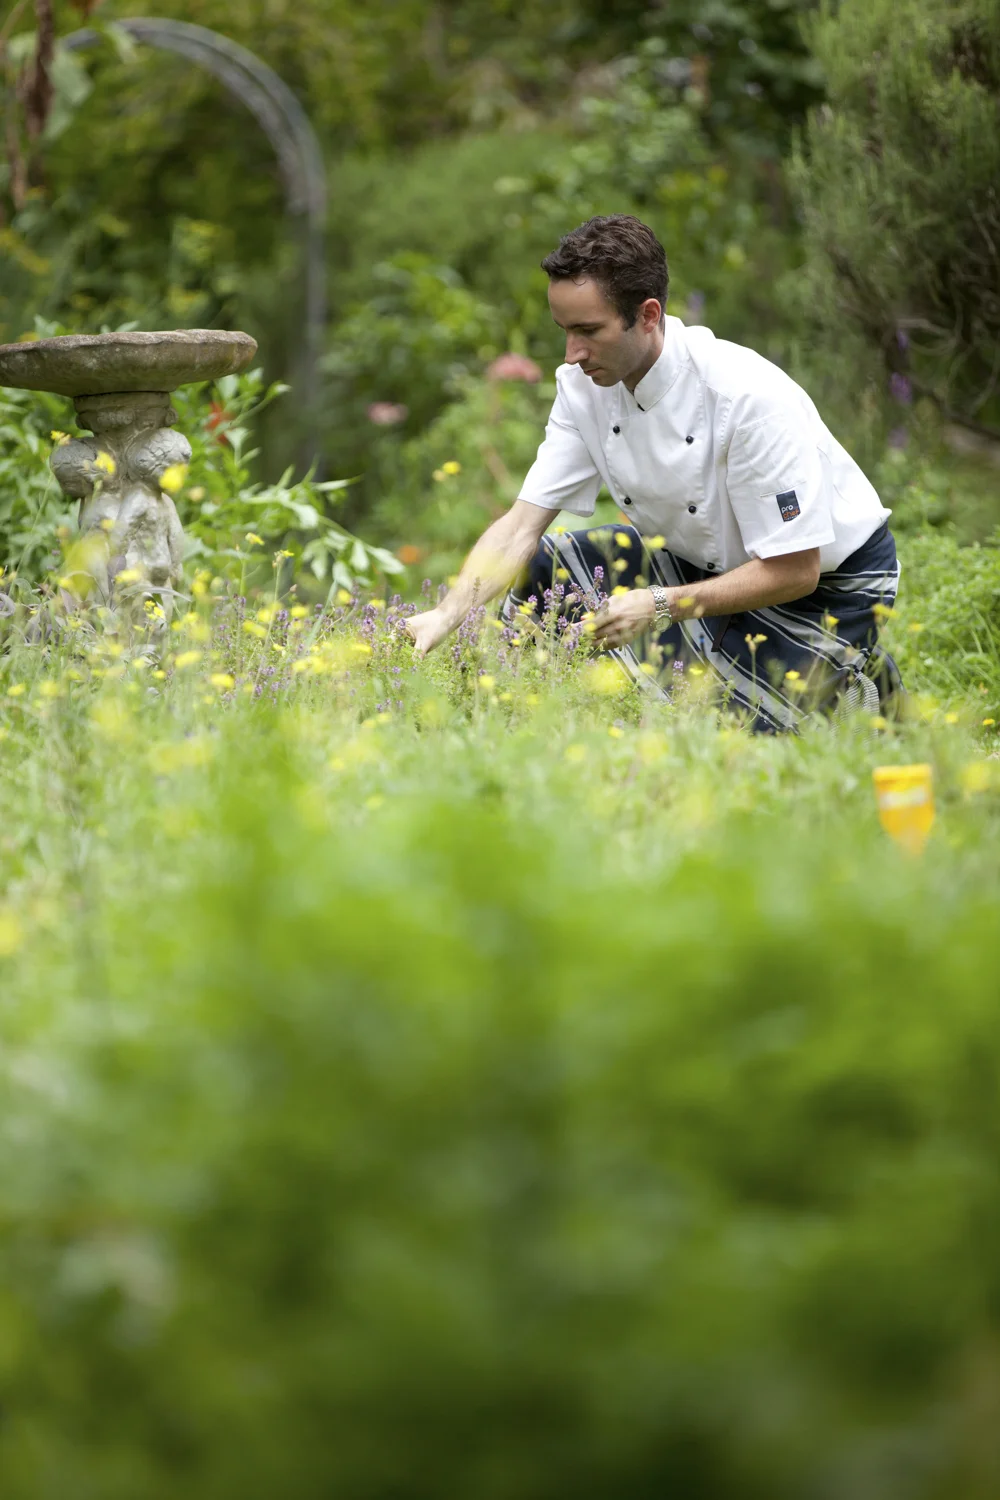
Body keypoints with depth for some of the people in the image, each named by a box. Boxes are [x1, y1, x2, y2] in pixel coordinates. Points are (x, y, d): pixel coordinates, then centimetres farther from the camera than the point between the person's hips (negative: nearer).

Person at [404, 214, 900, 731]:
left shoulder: (750, 397, -33)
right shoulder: (584, 387, -12)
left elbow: (794, 571, -28)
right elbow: (522, 523, -13)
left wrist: (659, 606, -31)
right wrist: (446, 616, -28)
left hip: (827, 582, -6)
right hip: (709, 561, 6)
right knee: (543, 567, -9)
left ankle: (857, 685, 6)